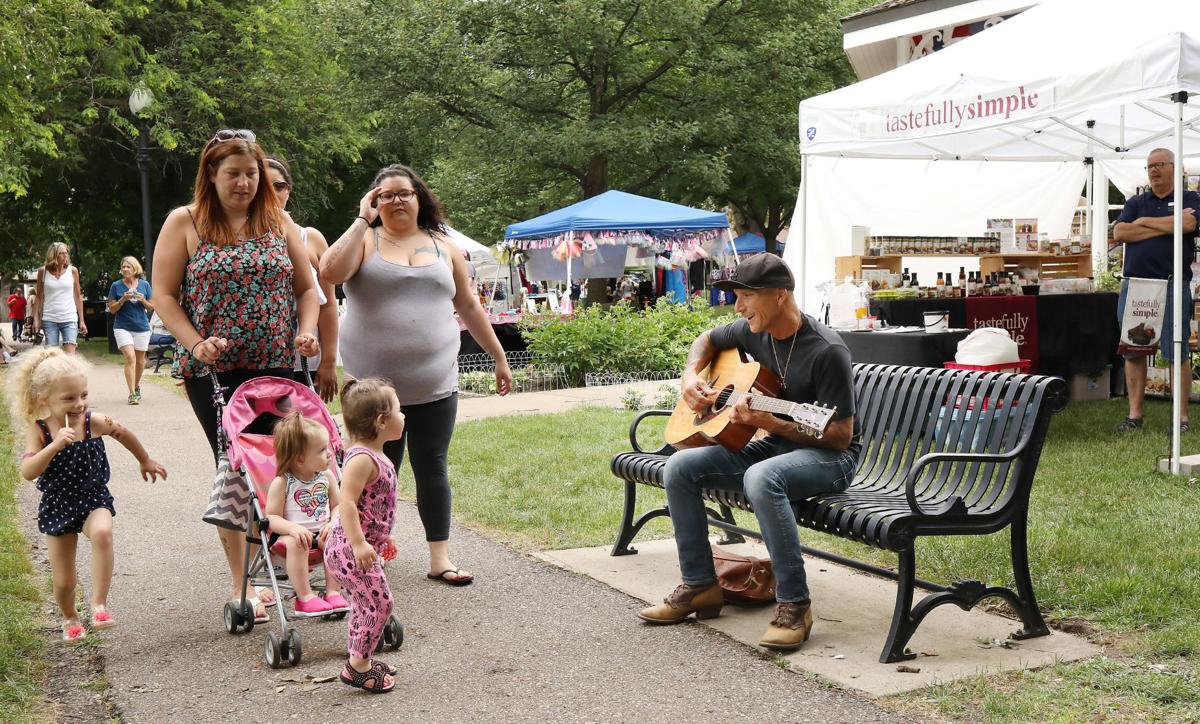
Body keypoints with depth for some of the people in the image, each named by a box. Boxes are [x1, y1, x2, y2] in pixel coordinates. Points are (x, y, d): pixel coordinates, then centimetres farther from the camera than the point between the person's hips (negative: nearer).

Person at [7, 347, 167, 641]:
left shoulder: (95, 422, -12)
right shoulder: (38, 430, -14)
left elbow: (125, 435, 8)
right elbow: (27, 472, -26)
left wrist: (146, 461, 23)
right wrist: (55, 444, -39)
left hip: (94, 499, -1)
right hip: (57, 507, 1)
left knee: (102, 532, -37)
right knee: (63, 582, 8)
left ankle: (99, 602, -23)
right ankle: (69, 618, 41)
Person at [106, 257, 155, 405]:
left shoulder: (144, 285, 4)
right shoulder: (116, 286, 1)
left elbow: (151, 308, 8)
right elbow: (112, 309, 1)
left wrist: (143, 300, -12)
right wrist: (123, 300, -15)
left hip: (142, 327, 2)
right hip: (123, 327, -2)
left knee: (140, 360, 11)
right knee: (130, 357, -17)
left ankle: (137, 386, 36)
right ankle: (132, 393, -17)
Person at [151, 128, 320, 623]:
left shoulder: (277, 222, 10)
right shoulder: (184, 223, 1)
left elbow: (305, 287, 14)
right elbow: (163, 295, -1)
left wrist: (305, 333, -4)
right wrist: (196, 344, -15)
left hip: (276, 368, 3)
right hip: (214, 372, -3)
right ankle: (241, 584, 9)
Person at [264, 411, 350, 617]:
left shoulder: (326, 476, 3)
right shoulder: (282, 483, -10)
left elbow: (337, 505, 9)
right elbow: (272, 517, -10)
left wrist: (333, 523, -13)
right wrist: (293, 528, -28)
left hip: (322, 533, 4)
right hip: (293, 535, -4)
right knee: (294, 544, -35)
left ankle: (333, 591, -16)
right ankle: (305, 597, -27)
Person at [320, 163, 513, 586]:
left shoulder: (443, 247, 13)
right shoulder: (366, 241, 3)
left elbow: (469, 306, 18)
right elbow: (330, 273, -18)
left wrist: (499, 356, 17)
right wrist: (362, 220, -12)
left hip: (434, 383, 2)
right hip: (374, 383, -2)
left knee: (432, 467, 5)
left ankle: (439, 558, 9)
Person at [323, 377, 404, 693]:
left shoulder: (376, 457, 11)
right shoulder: (362, 458, -21)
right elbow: (347, 503, -27)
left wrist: (383, 537, 29)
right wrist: (359, 543, -32)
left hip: (363, 547, 10)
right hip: (350, 551, -10)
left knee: (365, 604, 19)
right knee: (379, 603, -6)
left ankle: (358, 660, 31)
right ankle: (357, 667, 5)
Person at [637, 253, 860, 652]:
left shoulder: (826, 351, -21)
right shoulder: (753, 331, 1)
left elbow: (840, 436, -20)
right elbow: (708, 340, 23)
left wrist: (770, 423, -30)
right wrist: (691, 376, 3)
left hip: (829, 457, -8)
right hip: (772, 446, 8)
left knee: (761, 478, -39)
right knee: (679, 466, -9)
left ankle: (795, 605, -28)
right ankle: (700, 585, 0)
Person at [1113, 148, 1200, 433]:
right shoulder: (1135, 203, 17)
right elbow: (1119, 233, 0)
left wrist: (1145, 222, -2)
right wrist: (1166, 226, -4)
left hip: (1173, 284, -3)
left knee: (1177, 352, -3)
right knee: (1132, 352, 4)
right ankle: (1134, 415, 10)